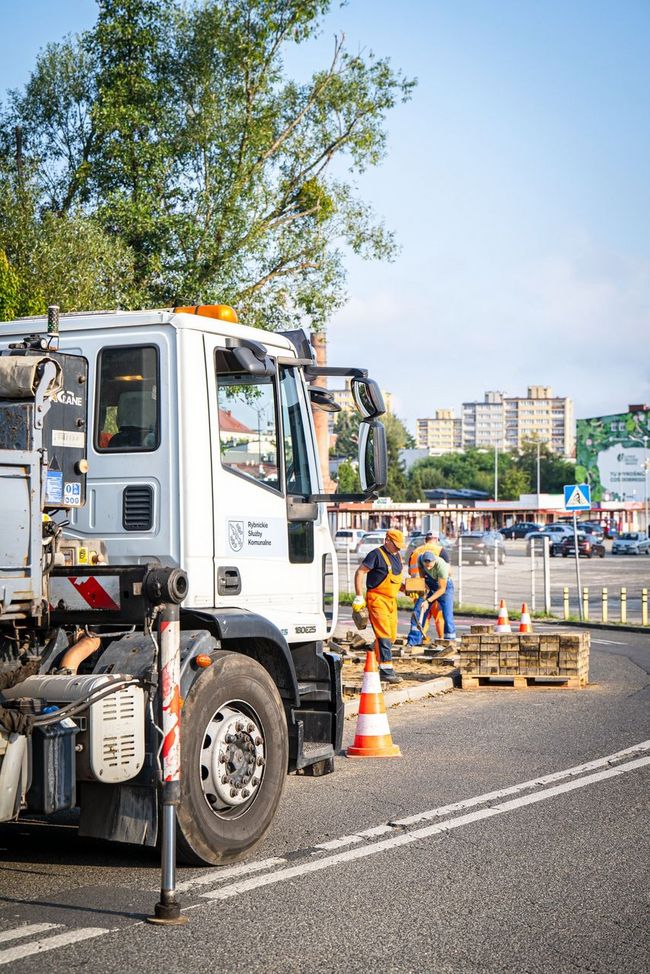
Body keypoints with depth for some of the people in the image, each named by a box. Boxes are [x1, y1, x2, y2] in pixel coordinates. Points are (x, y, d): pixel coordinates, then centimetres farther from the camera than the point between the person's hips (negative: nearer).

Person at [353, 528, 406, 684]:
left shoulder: (398, 557, 15)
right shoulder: (377, 554, -10)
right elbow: (360, 572, -12)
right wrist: (359, 597, -16)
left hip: (391, 600, 9)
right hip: (377, 599, -9)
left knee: (391, 636, 11)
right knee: (384, 635, -14)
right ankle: (386, 670, -16)